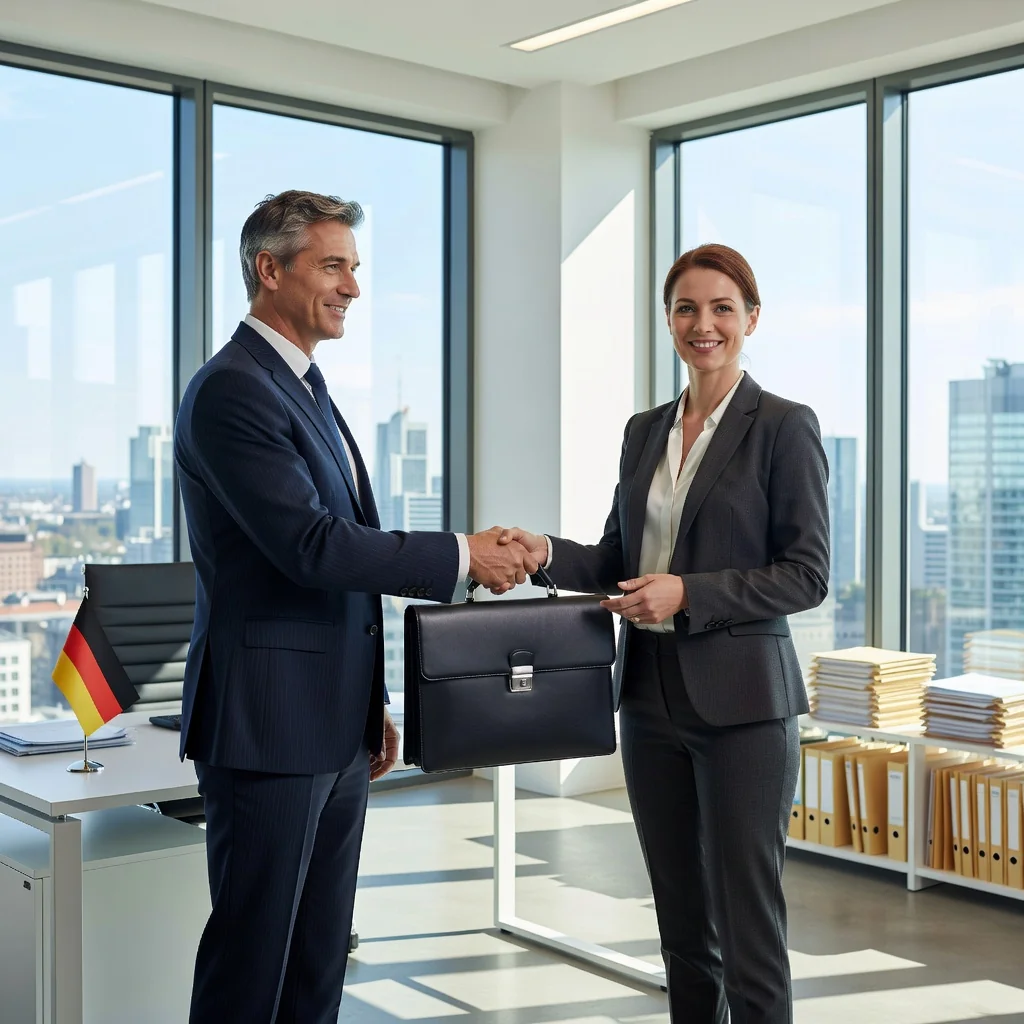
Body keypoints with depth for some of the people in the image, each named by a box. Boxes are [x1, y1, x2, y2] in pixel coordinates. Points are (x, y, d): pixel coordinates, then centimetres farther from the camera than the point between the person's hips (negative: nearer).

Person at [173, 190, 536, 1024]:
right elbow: (311, 546, -22)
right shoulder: (232, 391, -14)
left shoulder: (307, 390, 17)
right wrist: (462, 557, -15)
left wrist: (371, 705, 20)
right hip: (270, 724, -9)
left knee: (320, 957, 15)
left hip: (335, 727, 9)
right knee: (253, 955, 2)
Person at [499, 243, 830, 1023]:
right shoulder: (645, 431, 12)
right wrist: (549, 553, -4)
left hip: (742, 701, -6)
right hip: (653, 697, 6)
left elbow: (807, 575, -10)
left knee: (747, 924, 0)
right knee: (681, 922, 15)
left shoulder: (784, 427, -6)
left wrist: (689, 594, -20)